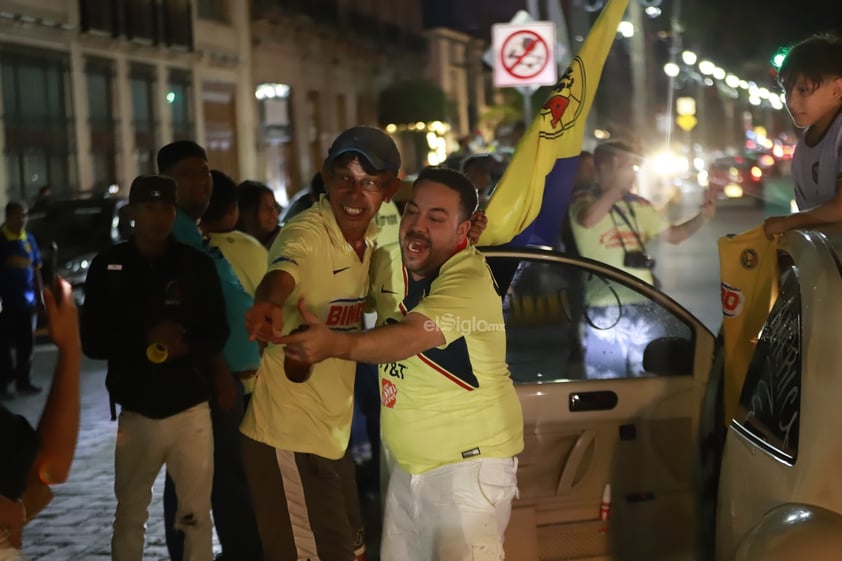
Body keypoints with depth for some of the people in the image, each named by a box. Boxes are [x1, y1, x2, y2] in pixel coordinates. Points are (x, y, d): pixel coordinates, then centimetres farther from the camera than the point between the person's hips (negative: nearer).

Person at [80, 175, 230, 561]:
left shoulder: (197, 264, 1)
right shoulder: (108, 267, 1)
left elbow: (218, 333, 4)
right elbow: (92, 341, 1)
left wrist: (188, 345, -17)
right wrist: (144, 338, -15)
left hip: (191, 409, 0)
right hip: (136, 413, 0)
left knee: (196, 516, 4)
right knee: (129, 516, 10)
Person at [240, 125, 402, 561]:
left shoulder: (370, 238, 3)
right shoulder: (307, 233, -20)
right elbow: (284, 269, -42)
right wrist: (269, 303, -67)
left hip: (334, 432, 8)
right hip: (289, 437, -8)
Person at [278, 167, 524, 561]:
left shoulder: (471, 280, -20)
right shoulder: (388, 264, 3)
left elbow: (411, 337, -37)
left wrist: (336, 345, -52)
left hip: (469, 462, -7)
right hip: (405, 467, 7)